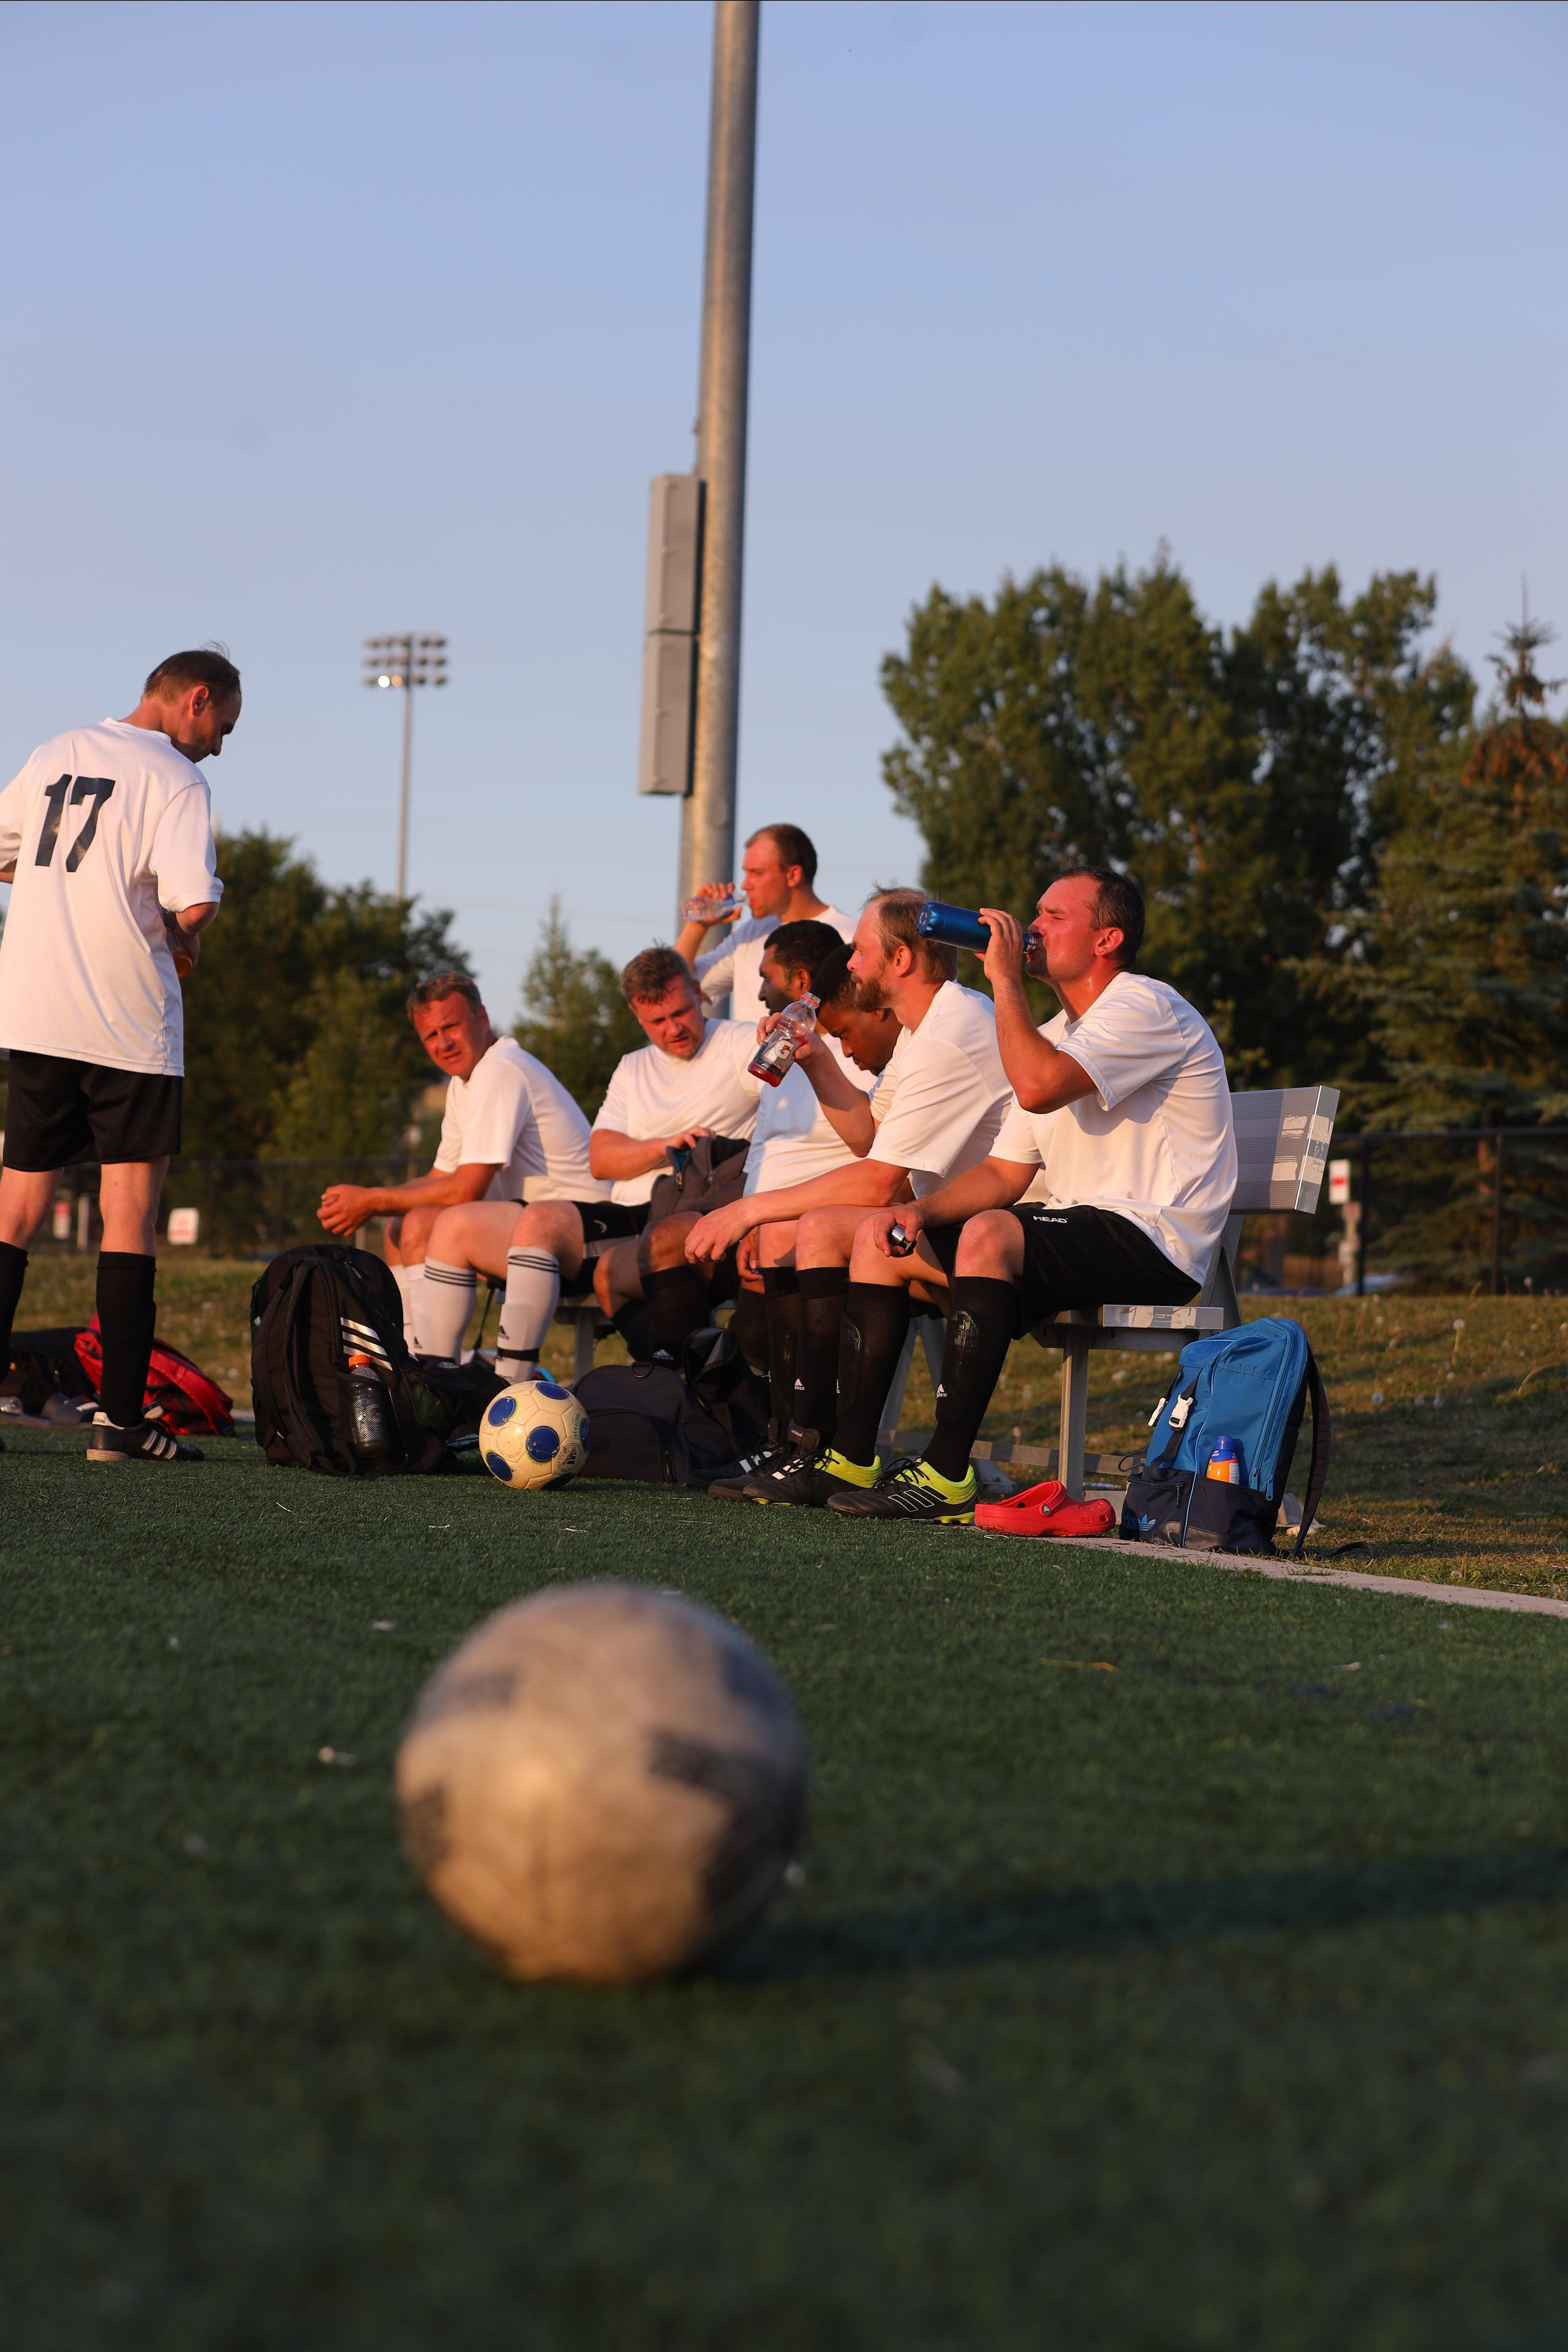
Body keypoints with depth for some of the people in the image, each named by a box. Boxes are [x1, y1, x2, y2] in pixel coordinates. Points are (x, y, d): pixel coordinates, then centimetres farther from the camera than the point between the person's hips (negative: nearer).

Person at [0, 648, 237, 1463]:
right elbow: (192, 906, -18)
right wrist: (185, 937, 3)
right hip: (129, 1022, -6)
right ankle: (119, 1417, -3)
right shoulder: (175, 780, -8)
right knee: (130, 1210, -1)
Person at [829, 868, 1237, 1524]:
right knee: (880, 1238, 3)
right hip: (1080, 1230, 10)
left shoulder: (1146, 1008, -12)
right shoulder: (1058, 1033, 18)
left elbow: (1037, 1087, -29)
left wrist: (1006, 979, -16)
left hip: (1157, 1242, -10)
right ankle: (850, 1455, -1)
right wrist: (920, 1211, -4)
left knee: (989, 1234, -35)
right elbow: (1004, 1173, 15)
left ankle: (946, 1477, -34)